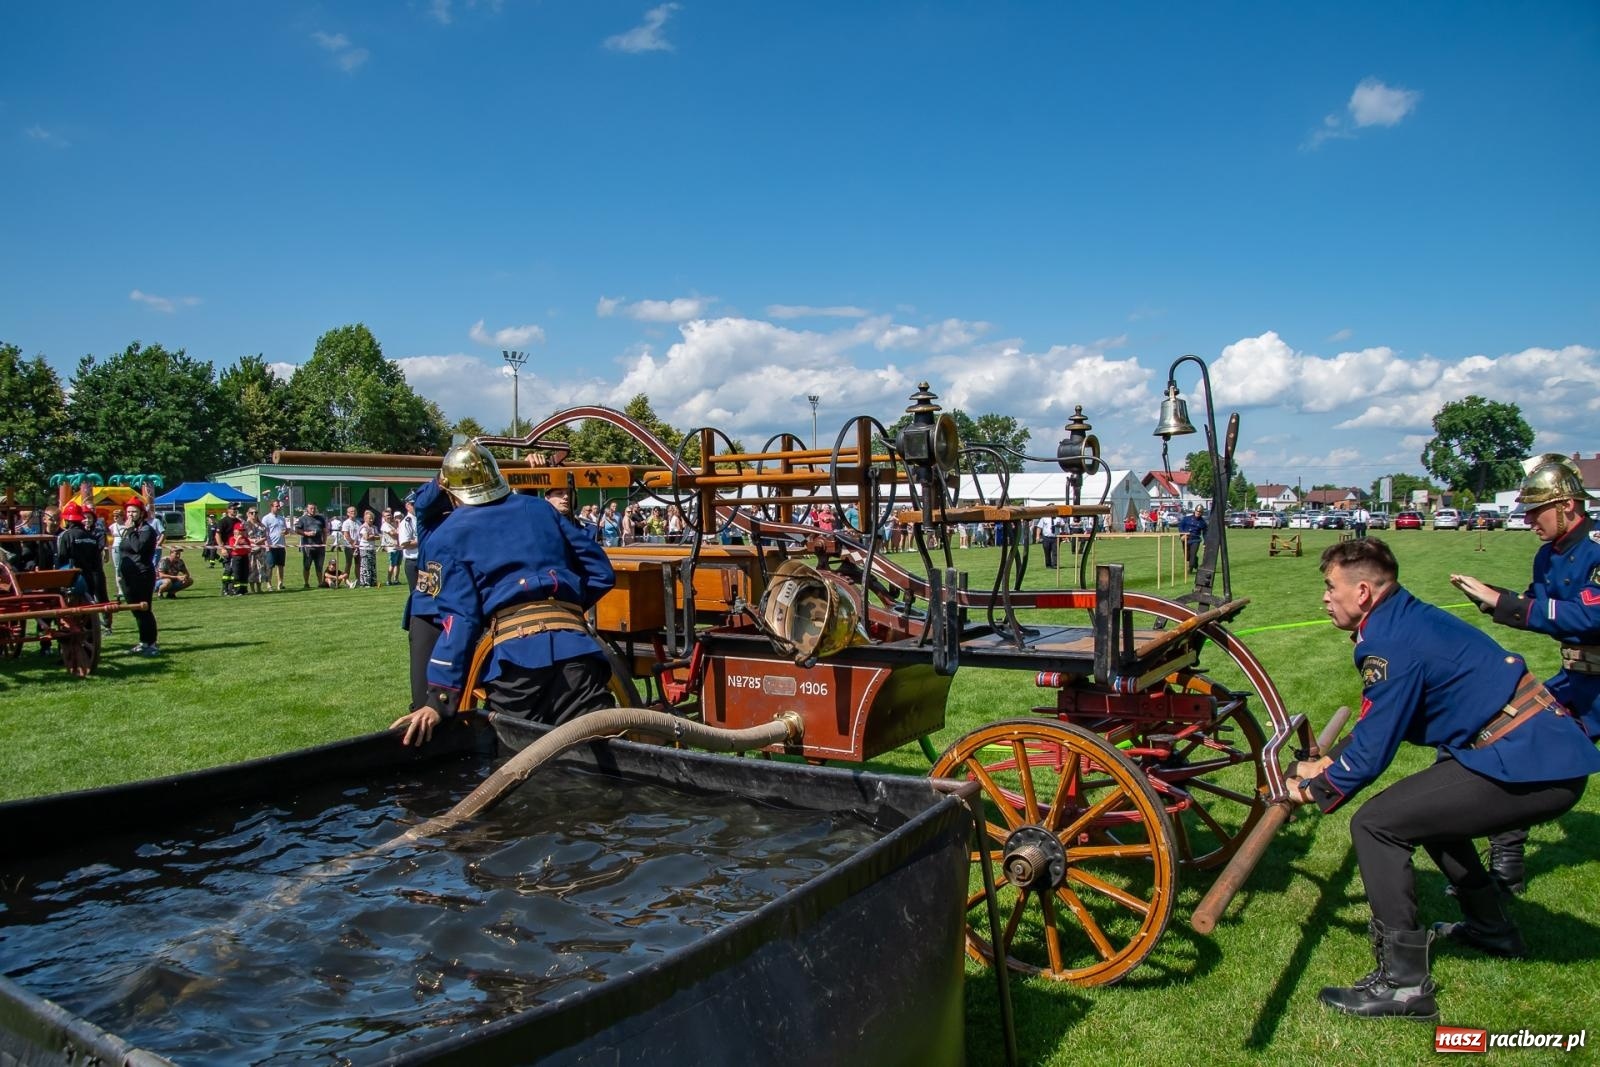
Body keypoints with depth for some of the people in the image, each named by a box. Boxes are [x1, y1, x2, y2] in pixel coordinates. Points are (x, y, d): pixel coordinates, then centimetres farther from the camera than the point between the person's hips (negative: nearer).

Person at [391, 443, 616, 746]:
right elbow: (601, 572, 20)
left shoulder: (448, 536, 13)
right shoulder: (539, 508, 24)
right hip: (574, 647, 3)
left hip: (515, 655, -2)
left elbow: (459, 617, -1)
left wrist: (439, 698, -4)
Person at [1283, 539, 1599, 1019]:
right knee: (1428, 805, 31)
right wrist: (1325, 763, 21)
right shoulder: (1408, 619, 13)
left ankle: (1403, 982, -5)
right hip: (1556, 753, 11)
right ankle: (1490, 928, 44)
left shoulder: (1392, 643, -17)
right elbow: (1379, 723, 22)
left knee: (1375, 824, -11)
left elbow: (1371, 751, -14)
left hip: (1530, 766, -11)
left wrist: (1315, 791, 1)